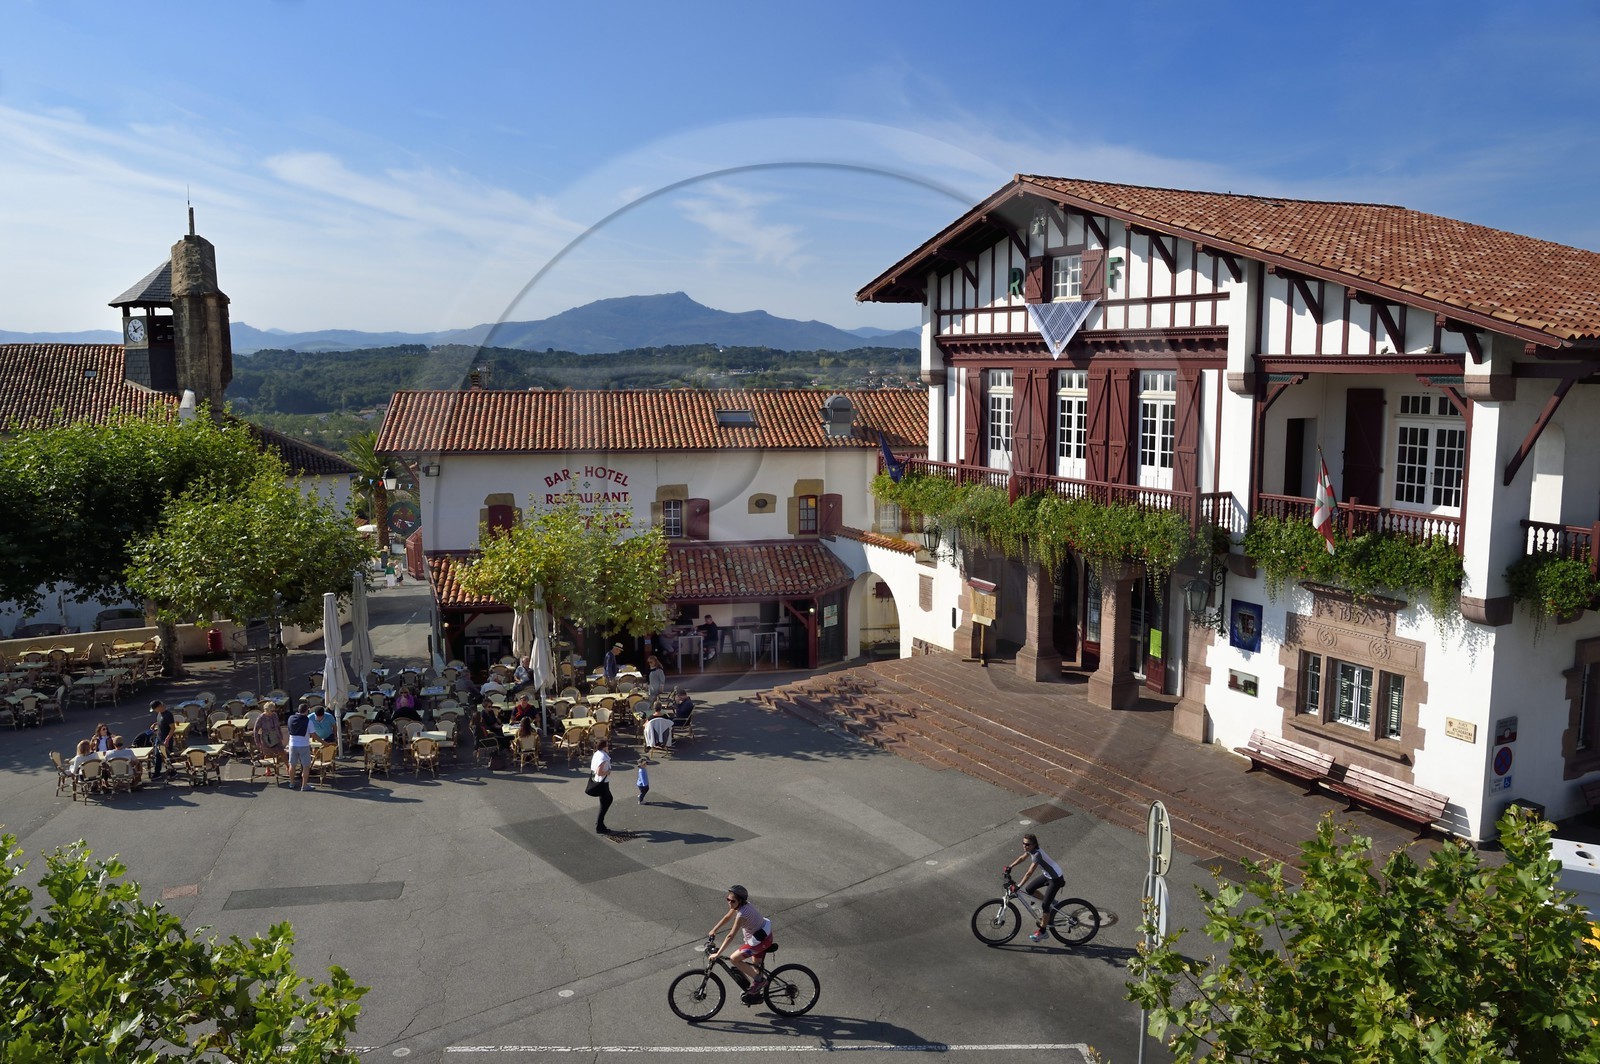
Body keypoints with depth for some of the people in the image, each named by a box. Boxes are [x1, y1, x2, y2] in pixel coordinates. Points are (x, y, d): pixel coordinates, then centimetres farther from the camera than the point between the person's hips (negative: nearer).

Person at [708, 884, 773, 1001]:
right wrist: (713, 930, 15)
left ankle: (759, 980, 0)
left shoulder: (742, 914, -29)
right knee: (755, 965, 23)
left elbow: (730, 936, -29)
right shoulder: (741, 904, -3)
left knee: (734, 959, -8)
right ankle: (755, 994, 38)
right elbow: (727, 917, 13)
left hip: (761, 939, -10)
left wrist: (718, 953, -27)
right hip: (765, 935, 10)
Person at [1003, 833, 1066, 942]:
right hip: (1047, 875, 9)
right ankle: (1051, 902, 26)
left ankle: (1042, 932, 7)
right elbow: (1022, 858, 15)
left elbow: (1029, 873, -36)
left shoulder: (1037, 854, -31)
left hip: (1056, 878, -9)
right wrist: (1010, 866, 7)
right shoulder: (1031, 850, -5)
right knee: (1029, 889, 9)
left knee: (1045, 905, -6)